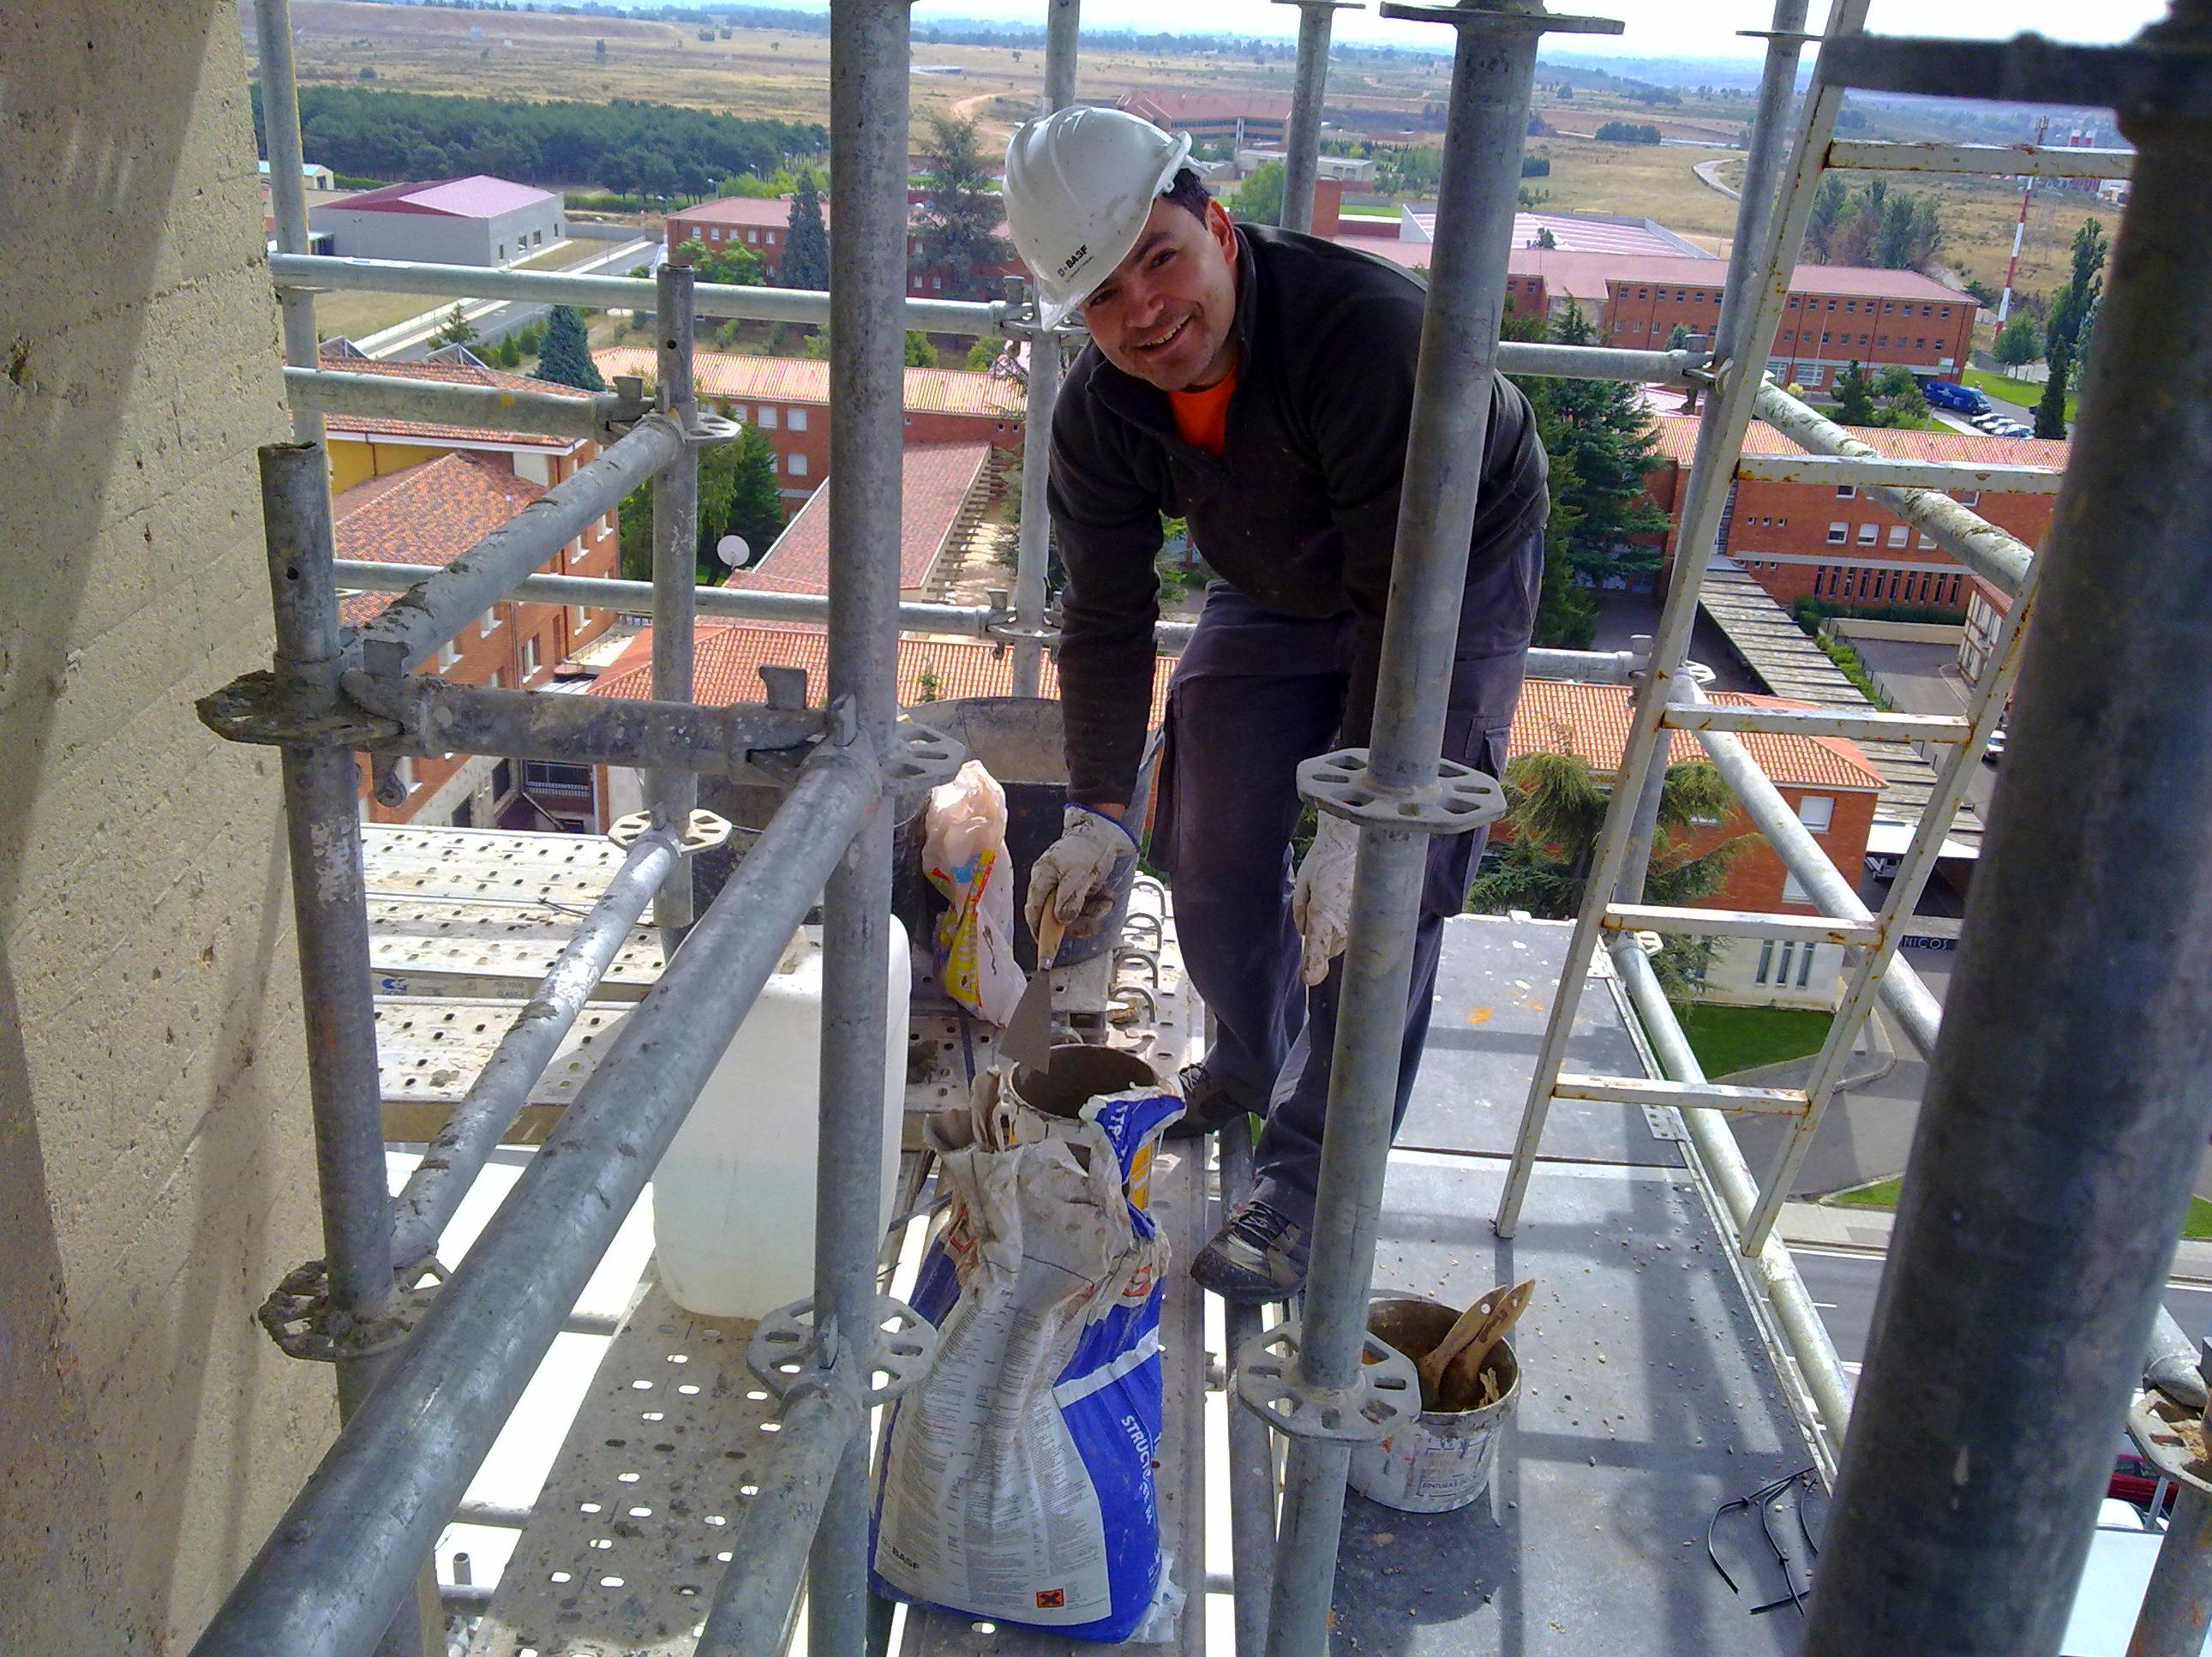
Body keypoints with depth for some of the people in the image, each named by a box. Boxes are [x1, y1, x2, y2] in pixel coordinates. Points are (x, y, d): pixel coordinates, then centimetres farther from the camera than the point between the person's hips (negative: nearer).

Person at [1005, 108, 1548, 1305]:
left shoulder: (1368, 328, -39)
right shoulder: (1100, 415, -19)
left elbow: (1408, 599, -36)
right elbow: (1106, 619, -8)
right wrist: (1096, 811, -10)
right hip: (1276, 593, 6)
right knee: (1213, 855, 6)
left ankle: (1309, 1182, 1)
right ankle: (1251, 1067, 35)